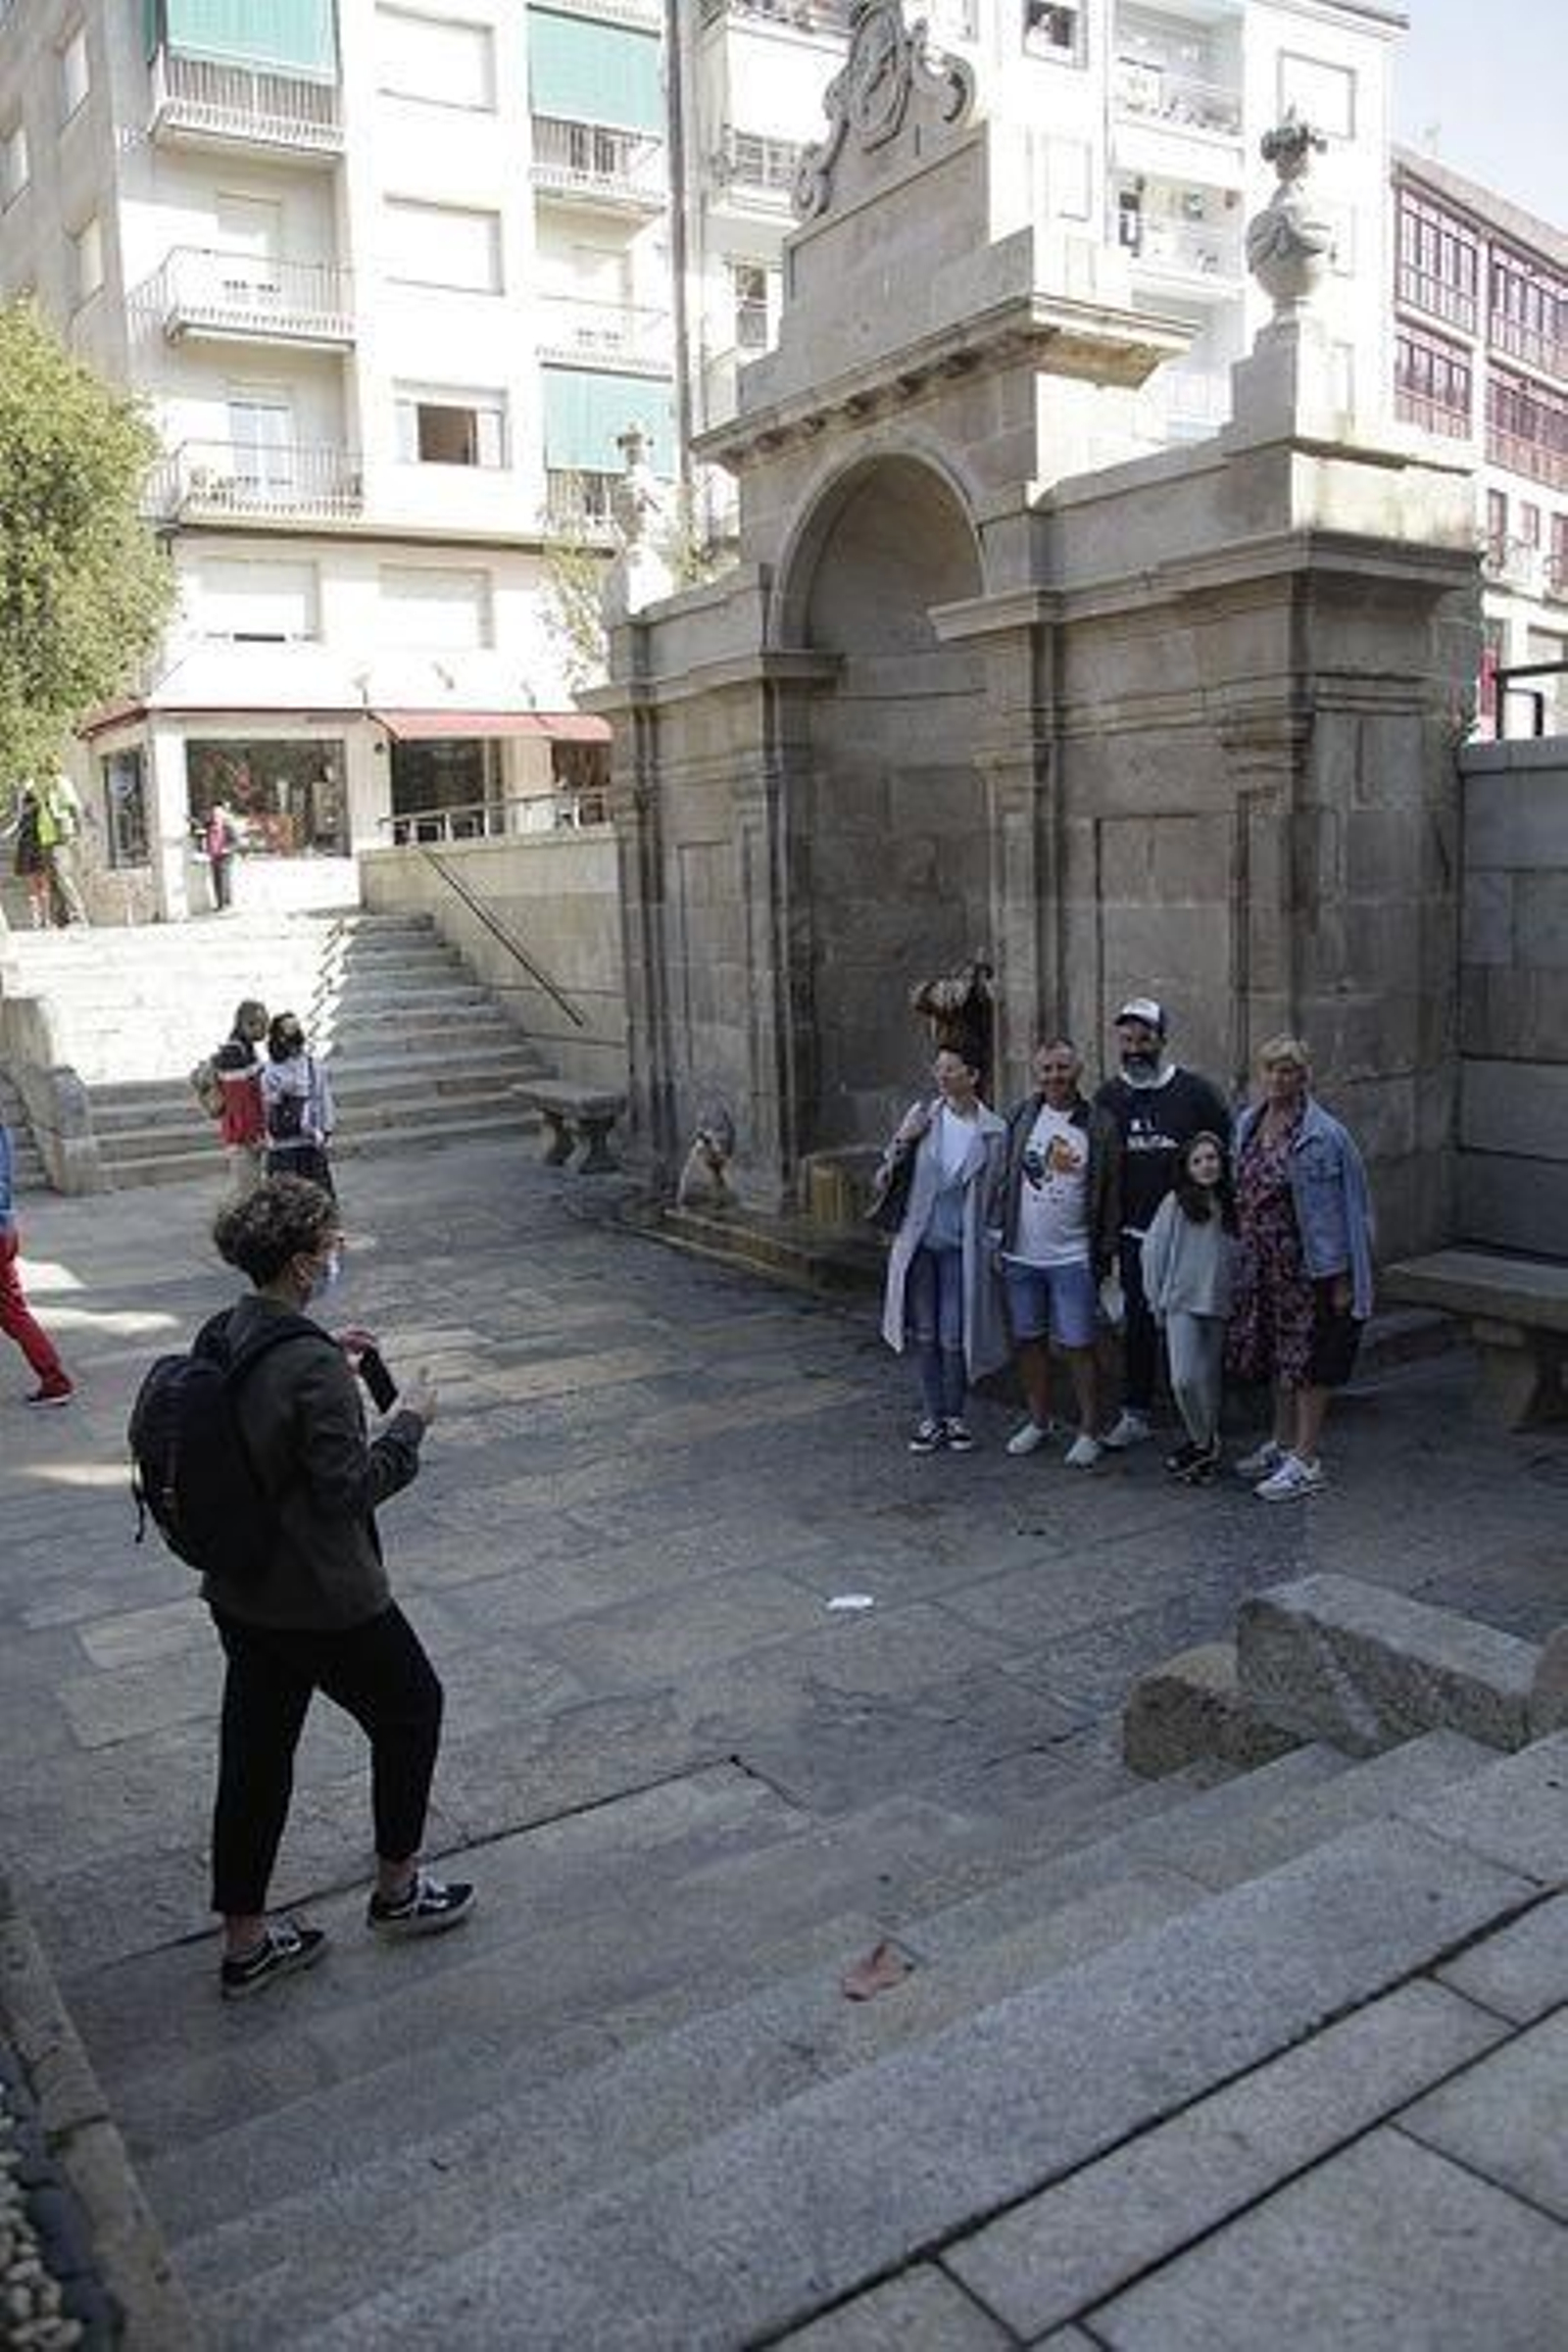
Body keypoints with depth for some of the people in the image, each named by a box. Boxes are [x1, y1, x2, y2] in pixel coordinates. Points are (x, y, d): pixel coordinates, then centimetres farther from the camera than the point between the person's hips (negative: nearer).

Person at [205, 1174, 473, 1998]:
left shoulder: (224, 1336, -1)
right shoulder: (311, 1365, -26)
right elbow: (348, 1488, -23)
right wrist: (409, 1423, -11)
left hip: (238, 1592, 8)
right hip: (322, 1599, -8)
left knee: (256, 1751, 17)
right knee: (409, 1709, 16)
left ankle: (244, 1940, 30)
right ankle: (397, 1890, 33)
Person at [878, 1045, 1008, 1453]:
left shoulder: (993, 1131, -3)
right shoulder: (921, 1116, 1)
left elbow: (996, 1196, 4)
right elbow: (888, 1174, 6)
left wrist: (992, 1247, -1)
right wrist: (902, 1141, -11)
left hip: (962, 1247, -2)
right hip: (918, 1243, 2)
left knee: (954, 1338, 1)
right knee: (925, 1335, 8)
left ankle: (955, 1416, 20)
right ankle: (932, 1416, 20)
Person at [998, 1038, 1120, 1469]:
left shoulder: (1099, 1125, -2)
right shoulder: (1020, 1117, 4)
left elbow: (1110, 1196, 1)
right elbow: (1002, 1178, 9)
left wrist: (1105, 1254, -2)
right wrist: (997, 1236, 5)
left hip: (1073, 1256, -3)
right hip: (1021, 1253, 3)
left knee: (1078, 1346, -2)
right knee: (1027, 1340, 12)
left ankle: (1089, 1432, 10)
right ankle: (1038, 1421, 27)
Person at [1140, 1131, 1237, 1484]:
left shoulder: (1232, 1206, 5)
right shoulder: (1175, 1203, -2)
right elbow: (1153, 1250, 0)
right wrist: (1156, 1299, 1)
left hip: (1219, 1305, 3)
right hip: (1182, 1303, -2)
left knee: (1210, 1379, 10)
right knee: (1184, 1379, -9)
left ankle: (1205, 1441, 25)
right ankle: (1205, 1444, 9)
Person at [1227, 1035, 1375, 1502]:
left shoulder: (1323, 1136, -15)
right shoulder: (1247, 1124, 6)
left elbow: (1339, 1210, -14)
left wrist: (1340, 1276, -15)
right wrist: (1242, 1250, 13)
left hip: (1308, 1266, -7)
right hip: (1261, 1266, 7)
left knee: (1308, 1360, 1)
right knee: (1276, 1355, 17)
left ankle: (1306, 1461, 10)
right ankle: (1282, 1443, 31)